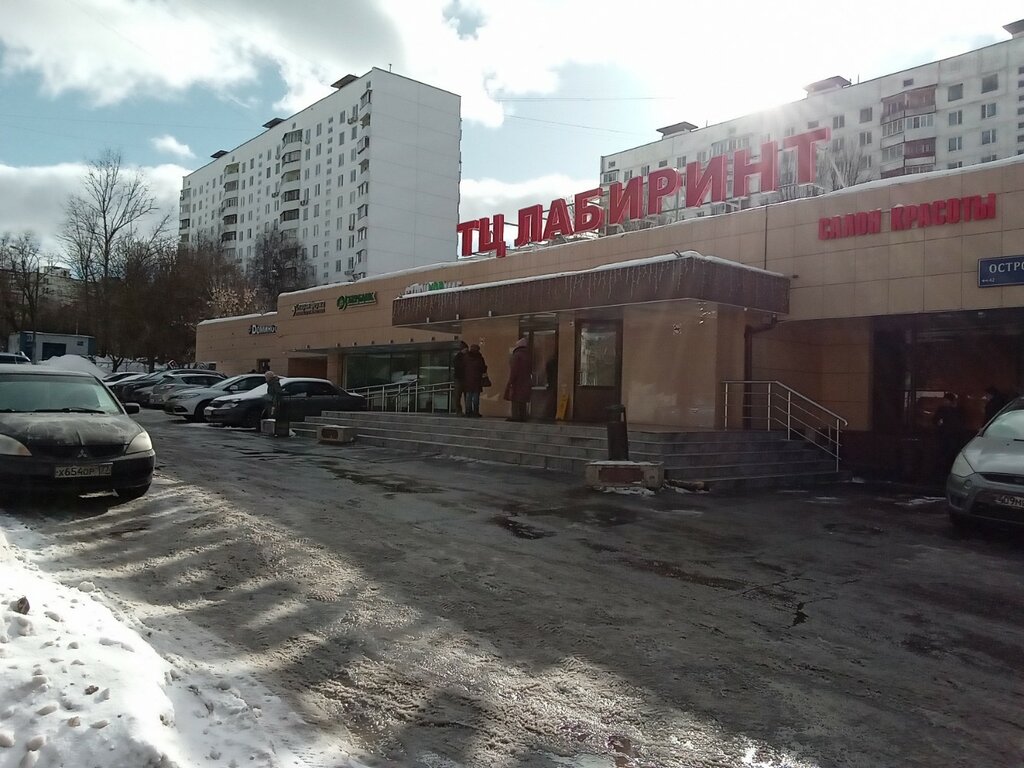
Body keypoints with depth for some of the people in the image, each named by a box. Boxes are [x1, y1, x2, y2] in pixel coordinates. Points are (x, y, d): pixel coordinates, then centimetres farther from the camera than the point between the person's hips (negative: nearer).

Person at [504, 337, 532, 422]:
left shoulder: (517, 355, -12)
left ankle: (515, 416, -10)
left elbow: (514, 370, -17)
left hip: (517, 382, -8)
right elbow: (529, 369, 15)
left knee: (515, 400, -7)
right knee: (523, 401, 10)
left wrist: (510, 382, -16)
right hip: (526, 382, 8)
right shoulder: (527, 356, 13)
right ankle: (523, 416, 11)